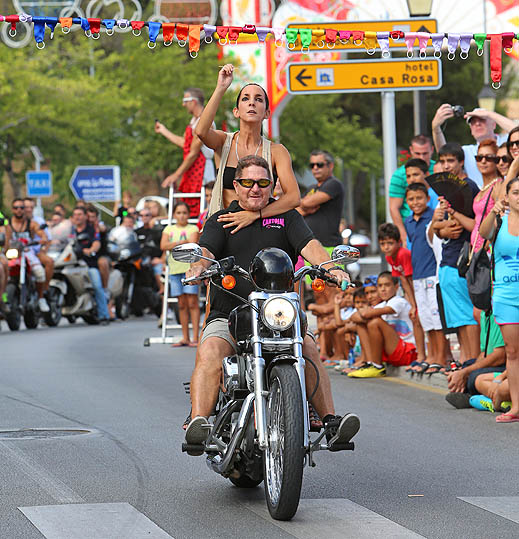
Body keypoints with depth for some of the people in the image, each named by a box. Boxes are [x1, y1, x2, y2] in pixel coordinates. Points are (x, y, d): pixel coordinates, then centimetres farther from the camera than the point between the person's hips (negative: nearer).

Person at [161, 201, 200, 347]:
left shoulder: (193, 229, 7)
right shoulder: (169, 229, 16)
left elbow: (192, 244, -10)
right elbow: (163, 246, 0)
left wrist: (174, 245, -5)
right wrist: (182, 242, -8)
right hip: (175, 269, 4)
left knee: (192, 302, -8)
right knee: (182, 304, 6)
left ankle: (195, 337, -10)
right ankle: (185, 338, 9)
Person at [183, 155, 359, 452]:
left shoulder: (287, 216, 16)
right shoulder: (220, 220, 14)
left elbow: (309, 245, -1)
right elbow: (206, 251, -4)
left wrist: (330, 266, -23)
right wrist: (199, 265, -30)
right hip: (227, 316, -1)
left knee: (308, 347, -26)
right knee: (210, 352, -31)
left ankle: (330, 420, -27)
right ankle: (198, 421, -40)